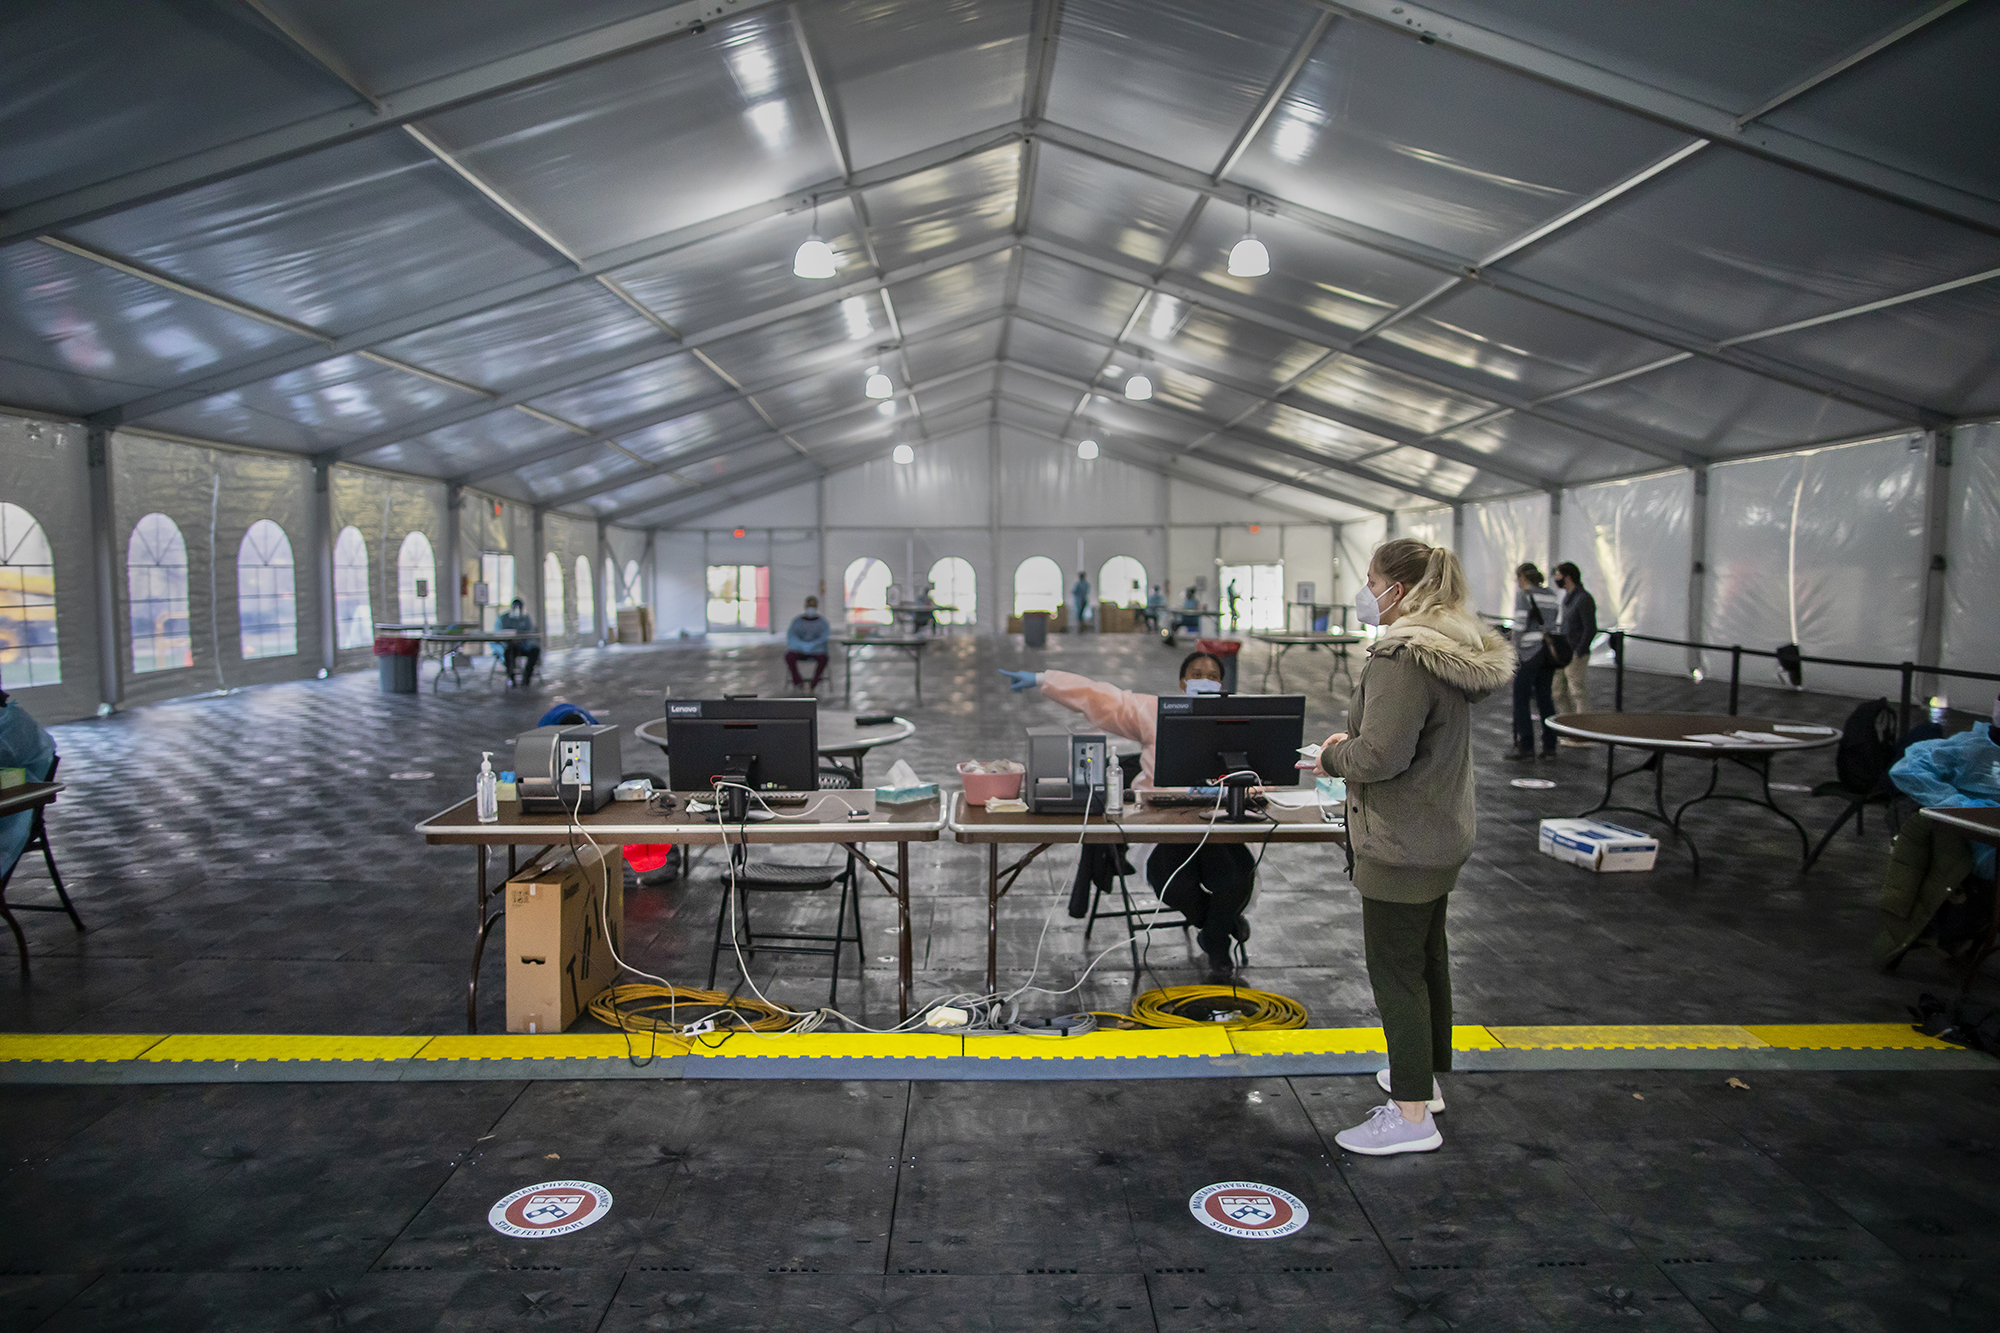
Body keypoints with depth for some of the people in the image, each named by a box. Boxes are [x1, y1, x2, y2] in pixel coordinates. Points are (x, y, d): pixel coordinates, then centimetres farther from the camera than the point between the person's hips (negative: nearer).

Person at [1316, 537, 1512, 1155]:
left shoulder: (1402, 657, -23)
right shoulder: (1455, 651, 9)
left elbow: (1381, 754, -27)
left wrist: (1333, 754, -8)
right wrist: (1350, 742, 9)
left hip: (1401, 845, -10)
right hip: (1442, 832, 10)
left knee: (1394, 969, -1)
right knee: (1428, 956, 21)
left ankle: (1412, 1115, 8)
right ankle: (1424, 1075, 38)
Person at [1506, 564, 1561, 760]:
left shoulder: (1524, 595, -8)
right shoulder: (1552, 596, 13)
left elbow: (1520, 627, -15)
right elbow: (1558, 626, 13)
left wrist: (1514, 658, -10)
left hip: (1529, 653, -7)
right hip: (1549, 653, 7)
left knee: (1520, 700, 1)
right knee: (1544, 696, 14)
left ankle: (1525, 747, 1)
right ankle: (1549, 745, 15)